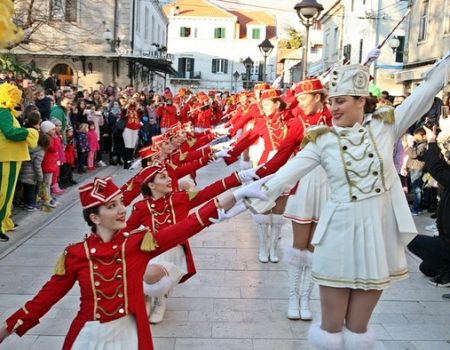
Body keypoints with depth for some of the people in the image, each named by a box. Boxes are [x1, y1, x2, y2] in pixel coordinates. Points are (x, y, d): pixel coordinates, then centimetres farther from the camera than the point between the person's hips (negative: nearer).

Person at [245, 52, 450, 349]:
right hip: (340, 233, -1)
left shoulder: (385, 126, -1)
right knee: (332, 325, 10)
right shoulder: (322, 140, -4)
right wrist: (252, 199, -12)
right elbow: (285, 175, -8)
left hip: (379, 234, 1)